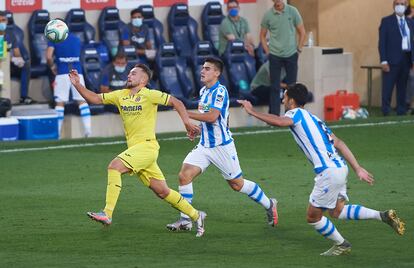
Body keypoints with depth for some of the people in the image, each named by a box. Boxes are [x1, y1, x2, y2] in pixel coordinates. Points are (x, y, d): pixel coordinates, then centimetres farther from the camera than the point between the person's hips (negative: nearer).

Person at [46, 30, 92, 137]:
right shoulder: (76, 39, 16)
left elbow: (49, 57, -7)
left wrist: (52, 67, 12)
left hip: (62, 73, -2)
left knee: (60, 102, 1)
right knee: (82, 100, 4)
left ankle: (57, 132, 0)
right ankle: (88, 129, -4)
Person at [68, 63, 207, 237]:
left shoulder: (149, 95, -6)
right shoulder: (120, 95, 12)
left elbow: (176, 102, -1)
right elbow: (95, 99, 12)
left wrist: (187, 123, -9)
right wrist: (78, 85, -1)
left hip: (147, 146, -7)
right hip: (134, 148, 7)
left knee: (114, 166, -23)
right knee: (162, 192, 9)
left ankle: (107, 214, -25)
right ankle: (196, 216, 22)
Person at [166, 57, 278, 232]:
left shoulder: (220, 91, -17)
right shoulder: (203, 91, 10)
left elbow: (212, 117, -29)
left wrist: (187, 114, -25)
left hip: (222, 146, -7)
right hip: (204, 145, 7)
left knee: (237, 184, 5)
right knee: (184, 175, -10)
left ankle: (269, 205, 28)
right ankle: (185, 220, -6)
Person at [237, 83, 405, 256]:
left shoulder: (297, 113, -4)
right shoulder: (312, 118, 22)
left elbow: (279, 122, -28)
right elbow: (338, 143, 18)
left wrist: (252, 111, -18)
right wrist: (357, 168, 17)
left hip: (329, 171, -9)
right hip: (339, 167, 9)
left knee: (313, 217, 6)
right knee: (336, 211, 22)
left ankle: (341, 244, 19)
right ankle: (383, 216, 14)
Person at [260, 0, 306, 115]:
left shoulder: (293, 11, -3)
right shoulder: (268, 15, -3)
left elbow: (302, 32, 4)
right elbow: (262, 35, 8)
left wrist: (299, 49, 0)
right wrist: (267, 51, 0)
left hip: (291, 54, 0)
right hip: (275, 55, 0)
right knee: (275, 87, 0)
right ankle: (274, 115, 4)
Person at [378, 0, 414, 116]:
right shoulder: (387, 21, 1)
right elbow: (382, 42, -4)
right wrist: (384, 61, -11)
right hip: (392, 60, -5)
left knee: (403, 88, 8)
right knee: (387, 88, -6)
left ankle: (401, 111, 13)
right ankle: (386, 110, -4)